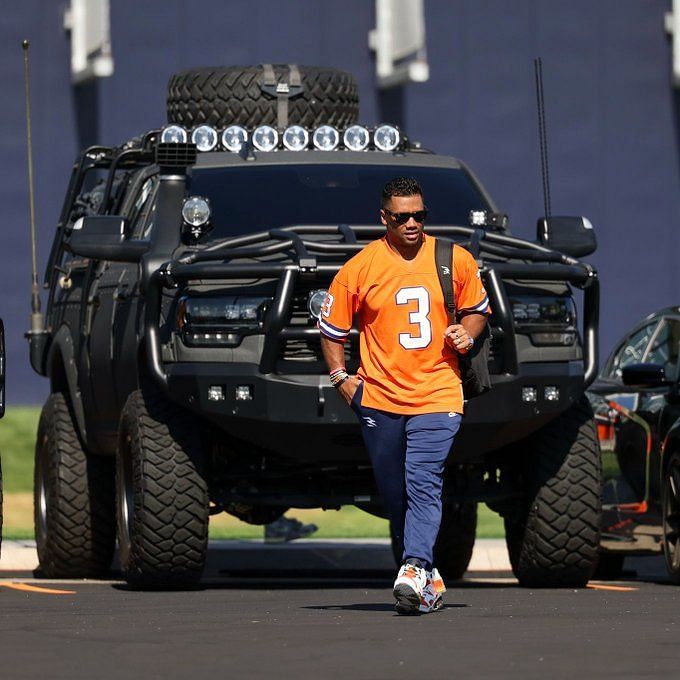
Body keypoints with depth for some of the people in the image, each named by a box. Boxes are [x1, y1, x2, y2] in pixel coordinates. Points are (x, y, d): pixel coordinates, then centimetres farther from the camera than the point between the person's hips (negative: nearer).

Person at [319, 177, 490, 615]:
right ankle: (429, 577, 18)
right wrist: (341, 378, -1)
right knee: (394, 494, 6)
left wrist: (467, 333, -2)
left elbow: (478, 309, 19)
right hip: (379, 397, 2)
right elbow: (331, 328, 9)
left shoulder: (456, 261, 4)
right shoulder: (361, 268, 1)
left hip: (437, 394, -1)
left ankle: (416, 570, -27)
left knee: (424, 484, -18)